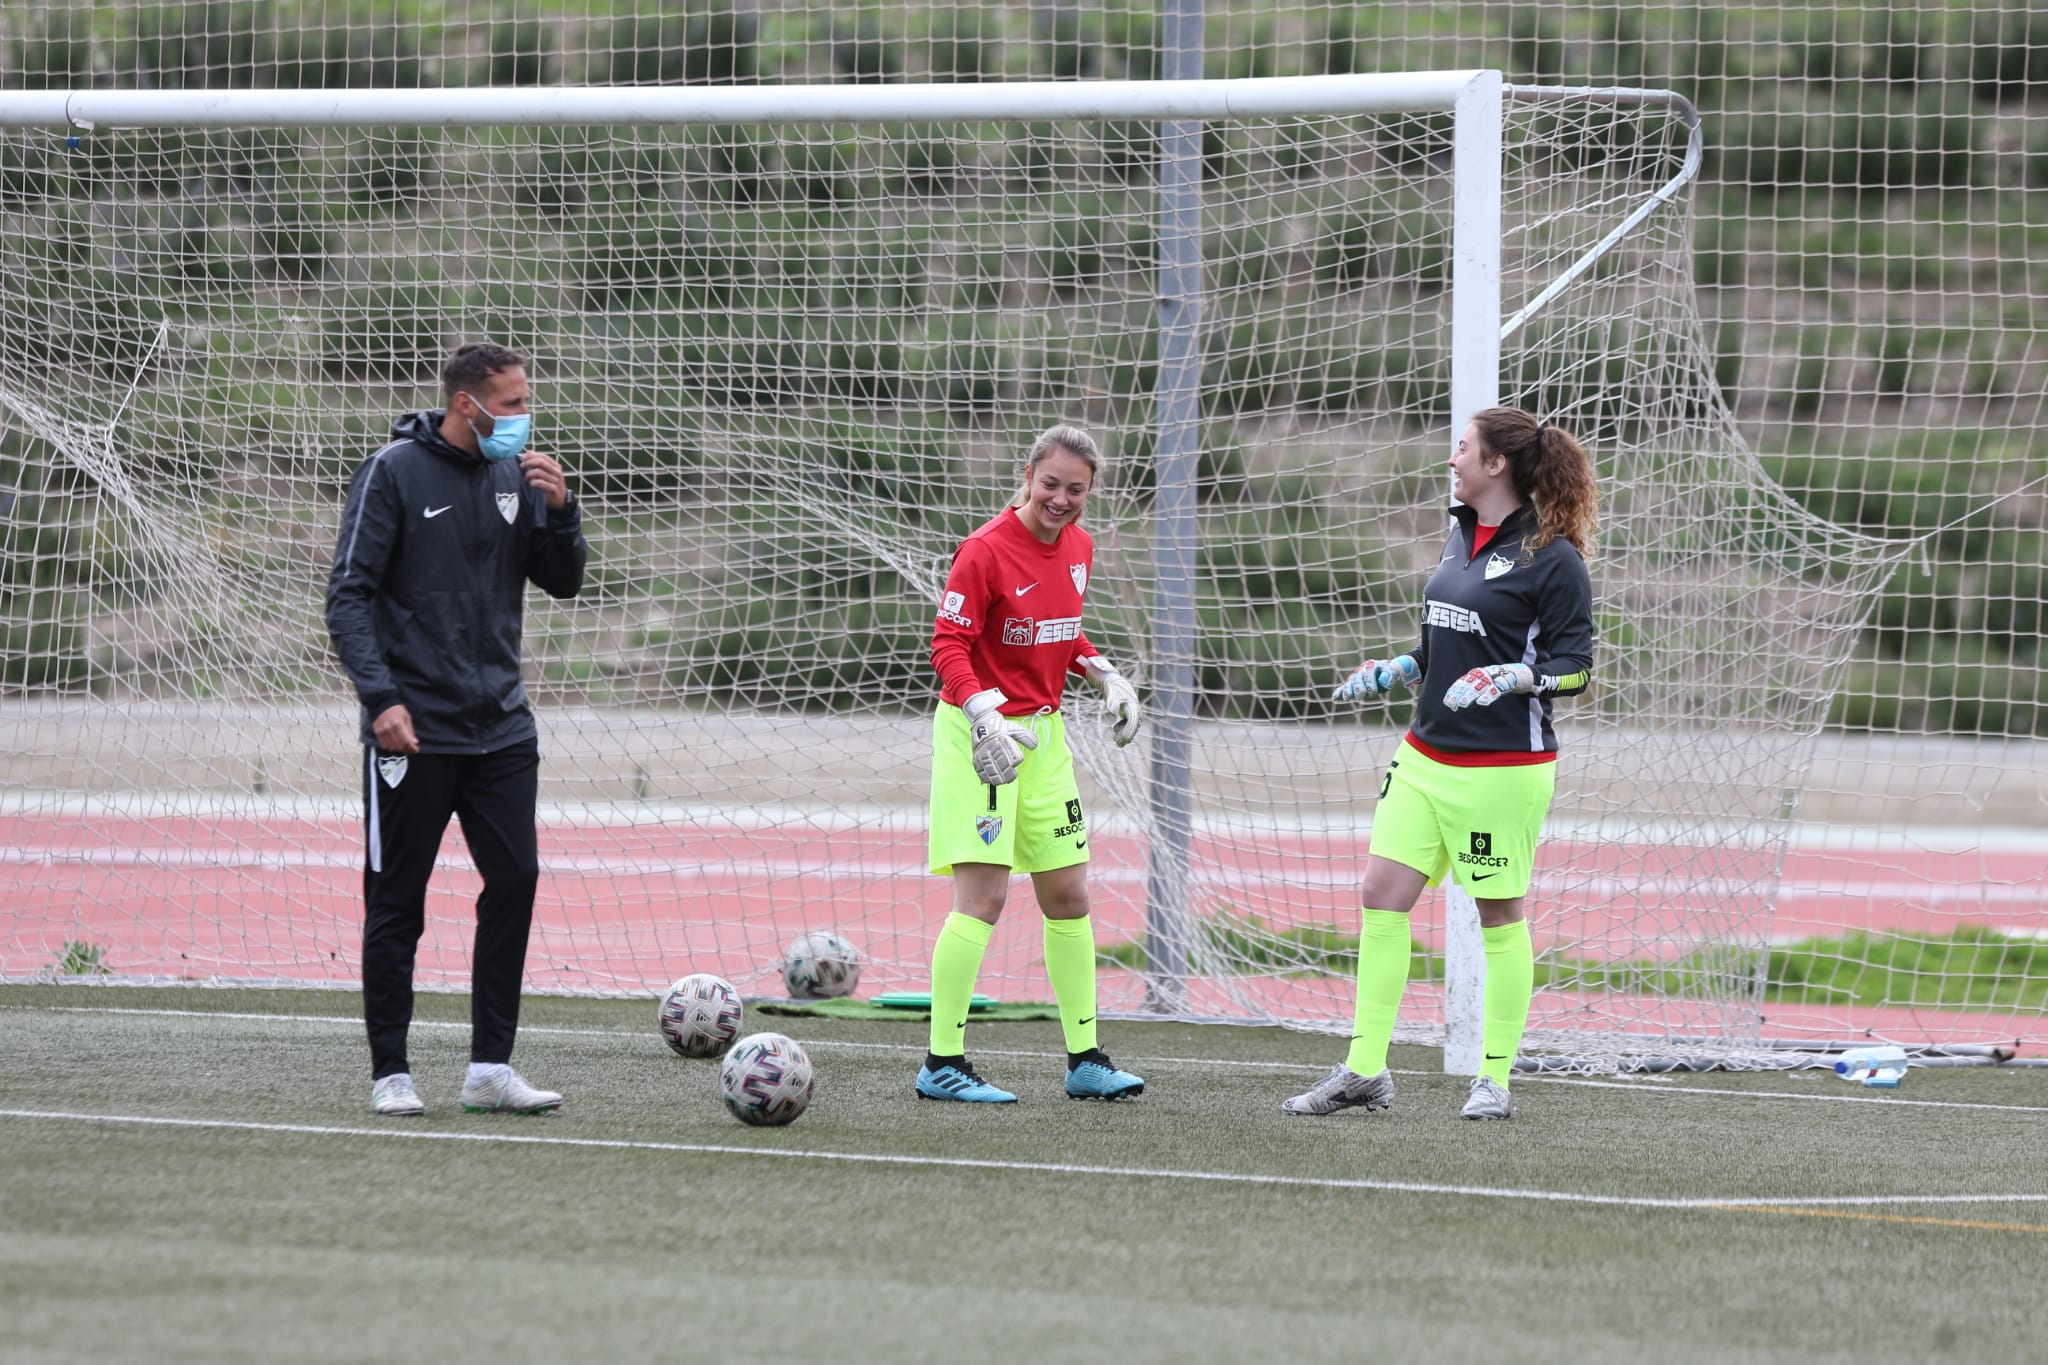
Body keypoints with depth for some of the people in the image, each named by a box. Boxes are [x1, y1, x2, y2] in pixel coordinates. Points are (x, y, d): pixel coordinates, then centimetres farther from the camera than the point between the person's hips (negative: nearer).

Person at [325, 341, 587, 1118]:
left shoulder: (515, 475, 9)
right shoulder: (395, 472, -7)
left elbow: (562, 582, 12)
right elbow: (349, 594, -9)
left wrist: (560, 509, -6)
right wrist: (381, 697, -19)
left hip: (500, 726, 5)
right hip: (415, 727, -5)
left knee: (516, 880, -2)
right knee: (396, 901, 0)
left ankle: (490, 1067, 5)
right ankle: (391, 1074, 8)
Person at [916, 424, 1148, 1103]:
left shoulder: (1078, 548, 7)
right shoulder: (986, 550, -16)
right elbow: (948, 644, -18)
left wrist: (1104, 676, 7)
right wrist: (985, 718, -30)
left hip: (1042, 732, 8)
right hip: (979, 732, -8)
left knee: (1068, 895, 10)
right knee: (982, 896, -13)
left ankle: (1085, 1060, 18)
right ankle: (942, 1065, -8)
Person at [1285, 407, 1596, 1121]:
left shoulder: (1552, 557, -11)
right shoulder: (1461, 535, 13)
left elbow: (1574, 665, -12)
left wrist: (1509, 678, -27)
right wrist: (1391, 672, 19)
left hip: (1501, 765, -8)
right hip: (1425, 755, 8)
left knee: (1500, 914, 2)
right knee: (1382, 894, 0)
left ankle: (1495, 1080, 11)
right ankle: (1364, 1071, 5)